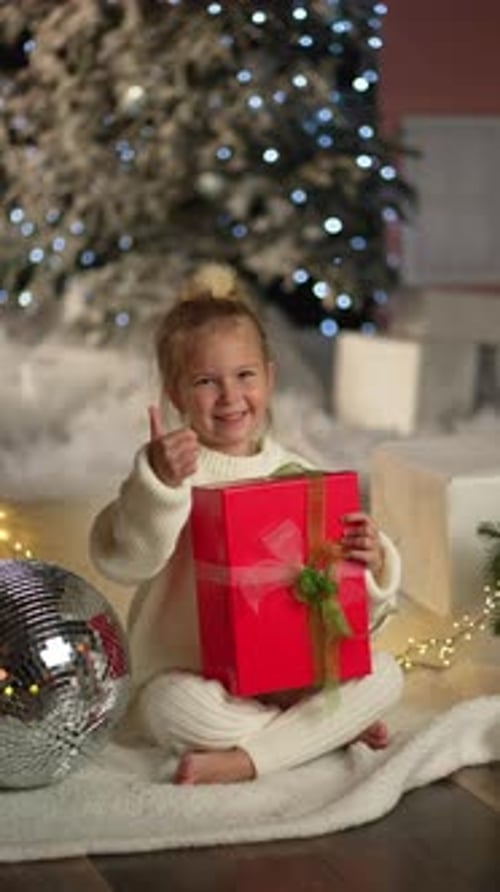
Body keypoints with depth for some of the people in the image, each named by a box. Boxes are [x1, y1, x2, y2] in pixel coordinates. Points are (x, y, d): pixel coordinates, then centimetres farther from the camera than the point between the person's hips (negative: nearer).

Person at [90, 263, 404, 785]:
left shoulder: (297, 474, 4)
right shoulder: (174, 469, -8)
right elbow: (122, 560, -26)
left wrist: (372, 564, -16)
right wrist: (159, 482, -42)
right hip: (192, 677, -4)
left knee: (384, 674, -15)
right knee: (176, 706, -36)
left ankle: (243, 759, -19)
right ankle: (335, 726, -15)